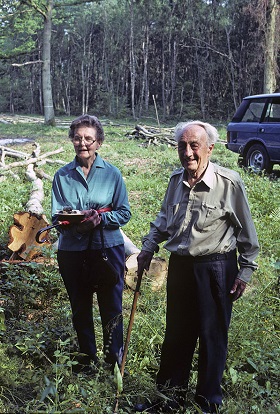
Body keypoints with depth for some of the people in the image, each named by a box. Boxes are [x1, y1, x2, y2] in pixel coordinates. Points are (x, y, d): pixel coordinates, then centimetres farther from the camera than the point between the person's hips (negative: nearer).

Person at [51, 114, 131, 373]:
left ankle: (114, 357, 24)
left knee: (111, 306, 5)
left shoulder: (112, 173, -1)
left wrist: (100, 218, -20)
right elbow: (56, 216, -1)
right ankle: (87, 356, 32)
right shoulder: (62, 176, 2)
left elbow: (124, 213, -1)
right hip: (72, 249, 2)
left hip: (107, 247, -1)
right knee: (80, 306, 13)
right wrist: (75, 221, -22)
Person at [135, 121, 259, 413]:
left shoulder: (229, 182, -16)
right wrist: (148, 248, 15)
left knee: (212, 337, 10)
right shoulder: (176, 179, 1)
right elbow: (164, 217, 17)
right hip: (180, 265, 5)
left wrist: (245, 271, -4)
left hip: (216, 268, -5)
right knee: (176, 334, 15)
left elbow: (246, 231, -7)